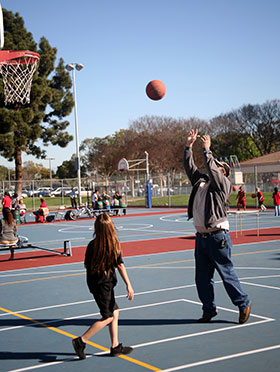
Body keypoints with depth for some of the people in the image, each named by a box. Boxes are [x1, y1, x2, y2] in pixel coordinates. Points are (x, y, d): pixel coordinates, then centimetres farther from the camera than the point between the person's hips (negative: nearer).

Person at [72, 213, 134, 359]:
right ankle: (81, 341, 0)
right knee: (108, 317, 5)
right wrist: (128, 285, -7)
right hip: (104, 285, -5)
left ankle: (115, 346, 19)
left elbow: (86, 265, 1)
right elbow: (120, 265, -12)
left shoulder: (92, 245, -5)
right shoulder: (114, 244, -14)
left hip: (95, 283, 5)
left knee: (115, 311, 15)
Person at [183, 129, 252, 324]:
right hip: (201, 237, 7)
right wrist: (189, 146, 12)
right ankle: (209, 310, 20)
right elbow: (190, 167, 17)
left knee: (227, 273, 0)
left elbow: (211, 169, -17)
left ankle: (244, 303, 16)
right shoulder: (201, 182, 15)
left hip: (218, 237, -7)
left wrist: (207, 149, -10)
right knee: (203, 278, 9)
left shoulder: (223, 184, -4)